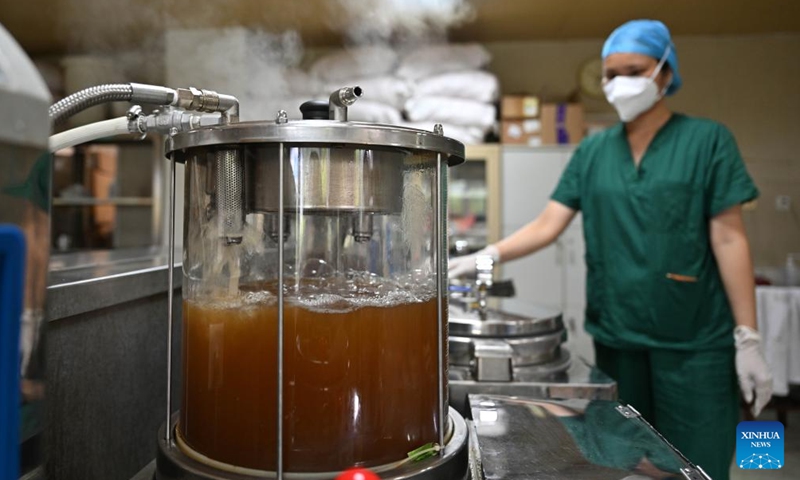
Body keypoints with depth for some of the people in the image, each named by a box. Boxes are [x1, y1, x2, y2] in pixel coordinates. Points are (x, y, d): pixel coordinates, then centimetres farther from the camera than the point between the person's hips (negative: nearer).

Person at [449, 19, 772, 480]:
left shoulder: (707, 140, -2)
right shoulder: (593, 151, 6)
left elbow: (728, 239, -4)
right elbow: (547, 225, 1)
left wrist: (748, 339, -7)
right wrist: (487, 256, -14)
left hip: (695, 341, -2)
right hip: (615, 336, 3)